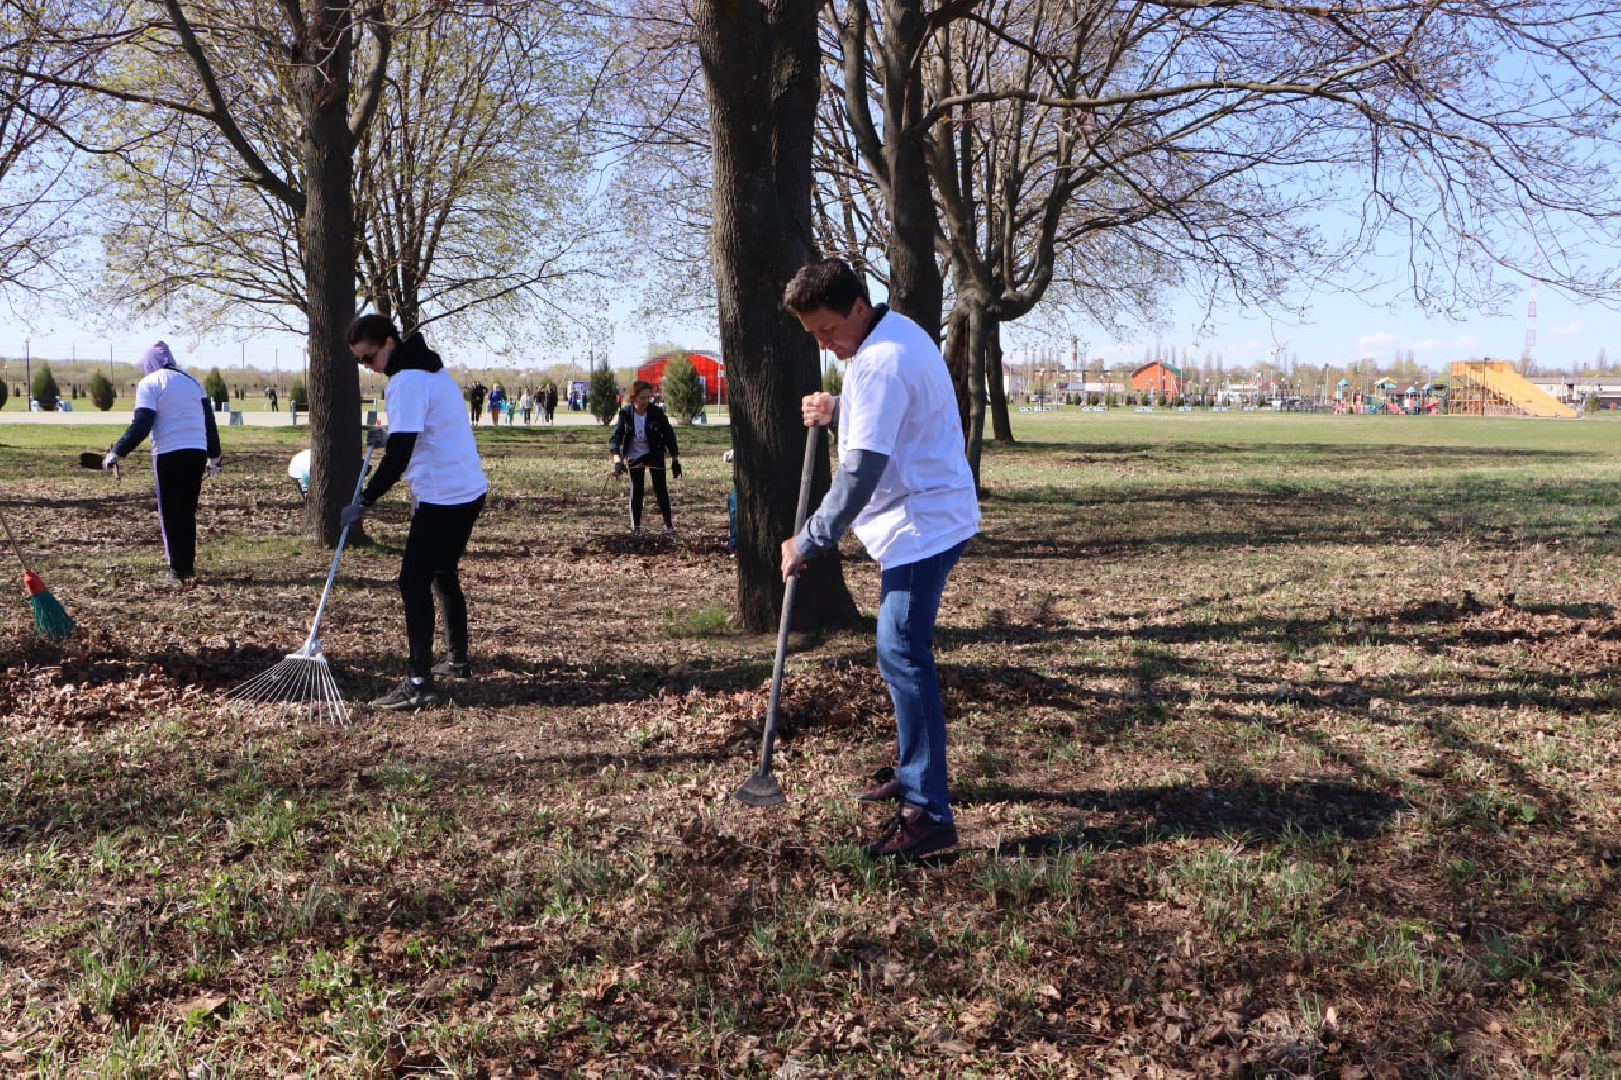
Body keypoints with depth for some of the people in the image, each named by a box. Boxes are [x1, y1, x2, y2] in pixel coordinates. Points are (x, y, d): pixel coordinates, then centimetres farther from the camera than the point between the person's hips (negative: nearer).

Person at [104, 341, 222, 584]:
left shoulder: (149, 384, -1)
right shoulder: (192, 381, 15)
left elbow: (141, 425, -10)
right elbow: (209, 420, 14)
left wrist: (116, 452, -4)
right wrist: (214, 456, 20)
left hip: (168, 454, -5)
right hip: (198, 453, 5)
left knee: (170, 513, 4)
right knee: (188, 511, 14)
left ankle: (177, 570, 2)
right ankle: (188, 566, 18)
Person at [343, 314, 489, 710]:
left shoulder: (406, 382, -17)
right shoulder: (431, 368, 13)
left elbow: (398, 457, -22)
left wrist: (363, 503, -16)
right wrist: (391, 437, 14)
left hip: (442, 496, -10)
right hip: (469, 489, 10)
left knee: (414, 582, -8)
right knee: (444, 575, 21)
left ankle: (419, 684, -10)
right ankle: (457, 660, 31)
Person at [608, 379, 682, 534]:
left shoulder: (656, 412, -18)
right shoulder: (625, 413, -15)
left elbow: (669, 435, -13)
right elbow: (616, 436, -15)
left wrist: (675, 460, -14)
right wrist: (617, 459, -28)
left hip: (655, 455, -1)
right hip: (634, 456, 1)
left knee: (660, 489, -2)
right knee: (636, 491, 2)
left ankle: (669, 524, 7)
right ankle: (635, 527, 9)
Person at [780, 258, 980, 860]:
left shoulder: (880, 361, -22)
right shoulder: (893, 334, 12)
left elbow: (862, 472, -26)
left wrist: (809, 542, -18)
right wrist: (838, 411, 5)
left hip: (922, 524, -11)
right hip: (923, 517, 11)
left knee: (902, 655, -14)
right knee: (904, 651, 17)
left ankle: (928, 814, -13)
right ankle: (913, 774, 30)